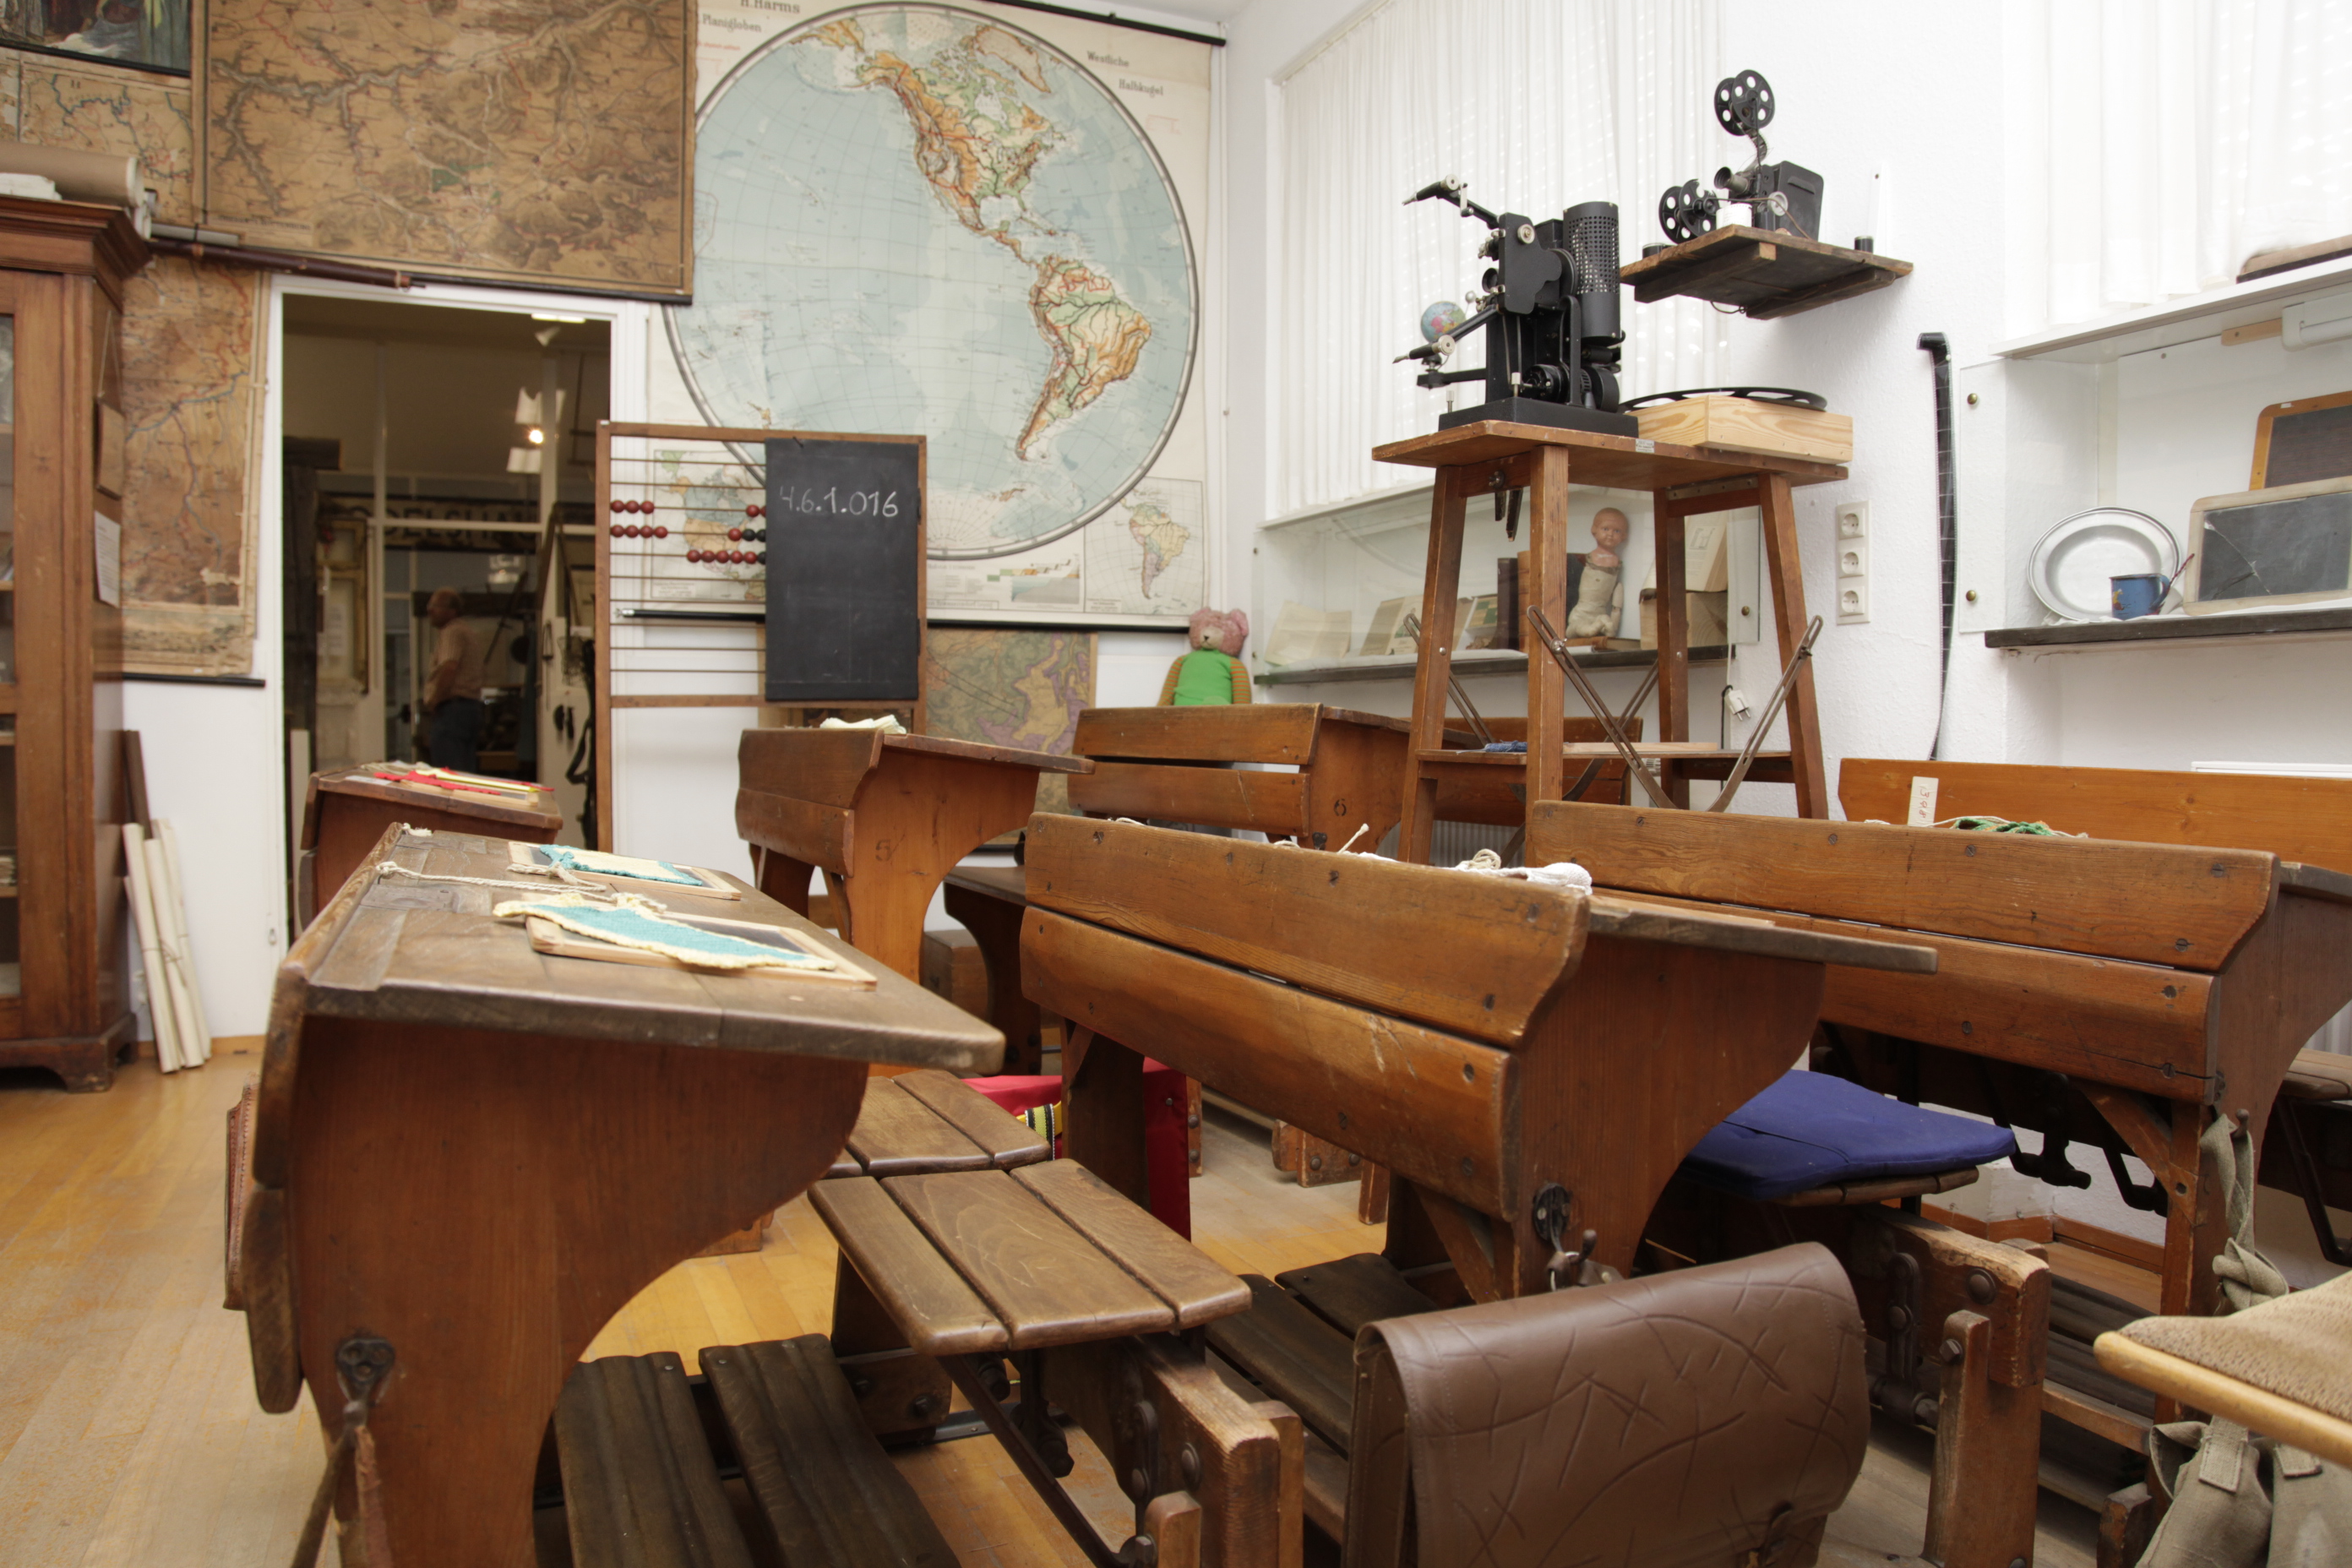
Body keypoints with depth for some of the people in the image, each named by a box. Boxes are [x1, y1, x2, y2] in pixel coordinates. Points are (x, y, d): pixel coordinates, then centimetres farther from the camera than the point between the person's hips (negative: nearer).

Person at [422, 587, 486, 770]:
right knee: (468, 775, 9)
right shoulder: (463, 631, 24)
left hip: (452, 708, -10)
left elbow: (449, 668, -23)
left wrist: (433, 702, -15)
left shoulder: (452, 632, -9)